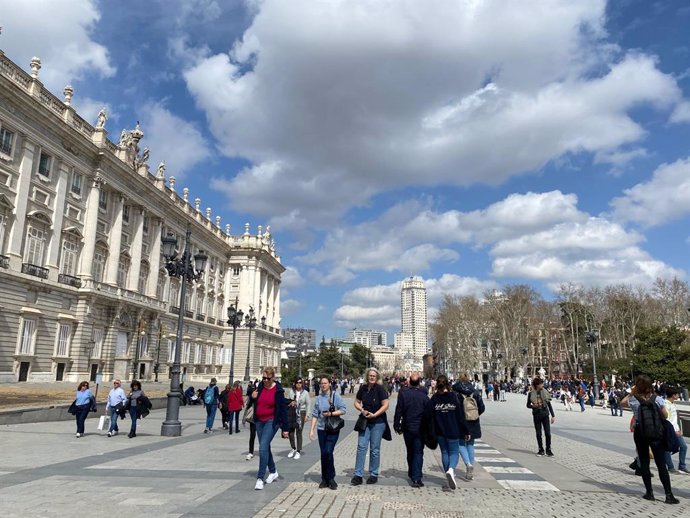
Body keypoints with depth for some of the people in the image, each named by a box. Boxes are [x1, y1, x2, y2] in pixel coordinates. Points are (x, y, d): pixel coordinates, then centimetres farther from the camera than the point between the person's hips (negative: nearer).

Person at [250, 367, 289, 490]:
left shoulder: (278, 390, -12)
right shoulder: (260, 387, 2)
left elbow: (283, 409, -9)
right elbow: (255, 403, 16)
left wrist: (285, 428, -10)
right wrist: (253, 397, -8)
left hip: (272, 421, -6)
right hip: (259, 421, 6)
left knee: (263, 447, -16)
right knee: (265, 447, 15)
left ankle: (260, 478, -9)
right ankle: (273, 472, 33)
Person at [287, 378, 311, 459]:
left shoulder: (305, 393, 1)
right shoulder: (291, 391, 3)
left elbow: (308, 404, 3)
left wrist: (306, 415, -2)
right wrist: (290, 403, -9)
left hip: (301, 413, -2)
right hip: (291, 413, 2)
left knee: (299, 433, 0)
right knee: (290, 432, 3)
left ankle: (298, 451, 13)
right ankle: (293, 448, 26)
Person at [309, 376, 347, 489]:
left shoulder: (335, 395, -5)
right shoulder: (318, 398, 4)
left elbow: (343, 410, -8)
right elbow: (315, 415, 6)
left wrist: (331, 414, -17)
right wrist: (312, 430, 3)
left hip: (333, 429, -3)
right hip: (321, 429, 3)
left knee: (328, 452, -11)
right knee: (323, 454, 7)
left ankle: (330, 478, 5)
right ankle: (324, 479, 20)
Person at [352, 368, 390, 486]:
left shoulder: (380, 389, -11)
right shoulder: (363, 388, 2)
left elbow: (385, 405, -15)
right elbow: (357, 402, 12)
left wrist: (374, 415, -19)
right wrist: (362, 410, -8)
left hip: (378, 422, -4)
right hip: (365, 421, 4)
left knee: (375, 449, 6)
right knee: (361, 446, 0)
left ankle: (374, 475, 20)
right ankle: (358, 475, 5)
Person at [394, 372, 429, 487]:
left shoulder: (403, 393, -7)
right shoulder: (424, 395, -9)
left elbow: (398, 411, -5)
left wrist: (397, 426, 5)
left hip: (407, 428, 2)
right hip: (420, 428, -2)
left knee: (410, 452, 19)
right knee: (418, 452, 1)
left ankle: (412, 473, 35)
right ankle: (416, 478, -7)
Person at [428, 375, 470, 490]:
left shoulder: (434, 398, -6)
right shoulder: (454, 397, -8)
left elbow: (429, 415, -6)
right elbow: (461, 416, -5)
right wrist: (466, 431, 3)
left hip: (440, 432, 2)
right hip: (453, 431, -1)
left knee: (444, 453, 17)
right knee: (454, 452, 8)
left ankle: (450, 476, 19)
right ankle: (451, 469, -20)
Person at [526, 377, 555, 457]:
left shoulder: (545, 392, 2)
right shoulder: (531, 393, -2)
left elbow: (549, 404, 7)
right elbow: (528, 405, 6)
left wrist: (553, 415, 5)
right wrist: (533, 406, -16)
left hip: (545, 414, 1)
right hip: (536, 415, -1)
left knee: (548, 433, -4)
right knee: (538, 434, 6)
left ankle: (548, 450, 10)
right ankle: (541, 450, 18)